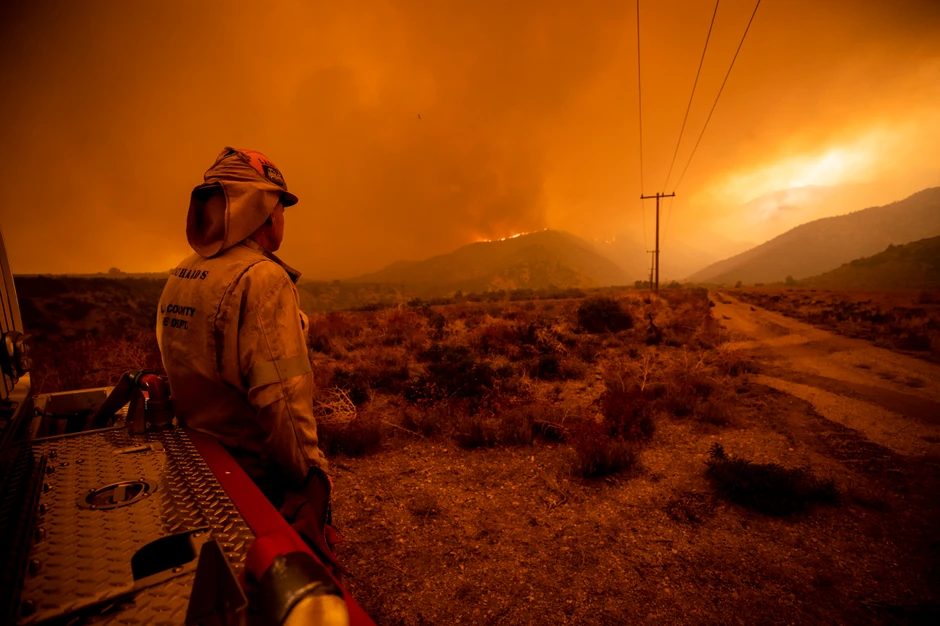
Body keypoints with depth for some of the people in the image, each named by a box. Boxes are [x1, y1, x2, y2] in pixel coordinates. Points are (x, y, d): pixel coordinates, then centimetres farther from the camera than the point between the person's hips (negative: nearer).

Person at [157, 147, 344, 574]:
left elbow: (185, 374, 11)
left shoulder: (180, 277, 4)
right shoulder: (264, 278, -24)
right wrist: (314, 475, -18)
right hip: (259, 476, -8)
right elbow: (282, 398, -30)